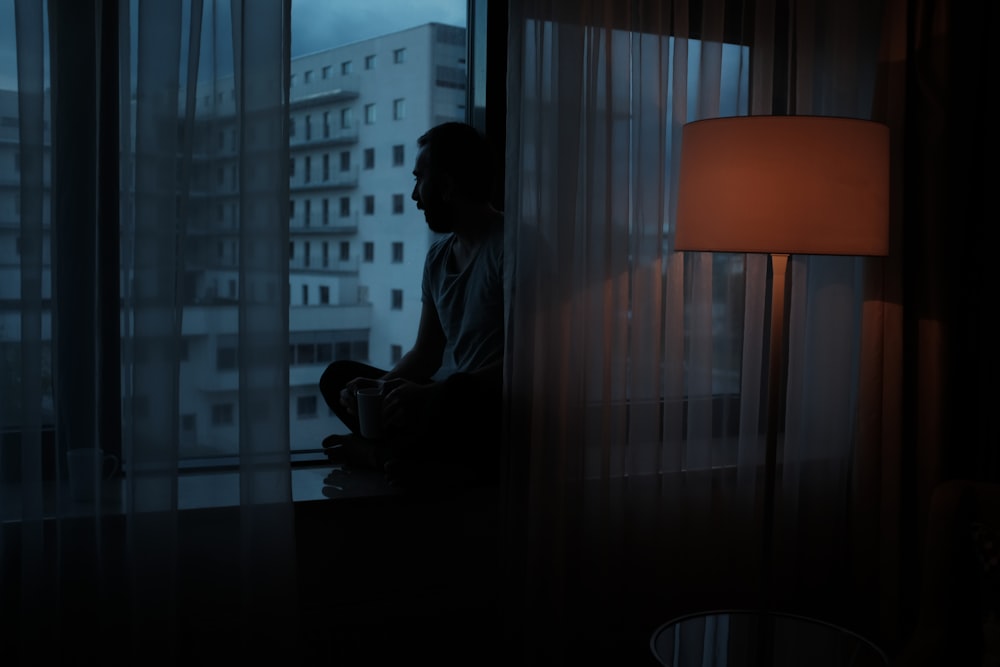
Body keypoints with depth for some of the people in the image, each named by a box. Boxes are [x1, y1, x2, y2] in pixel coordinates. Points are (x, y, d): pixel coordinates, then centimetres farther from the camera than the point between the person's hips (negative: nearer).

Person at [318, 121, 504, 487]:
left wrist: (431, 395, -26)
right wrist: (380, 386, -5)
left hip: (489, 409, -9)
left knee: (459, 397, -40)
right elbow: (425, 353, 16)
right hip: (443, 399, 9)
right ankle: (395, 454, -18)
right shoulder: (438, 255, 14)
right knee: (338, 375, 5)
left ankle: (374, 450, -14)